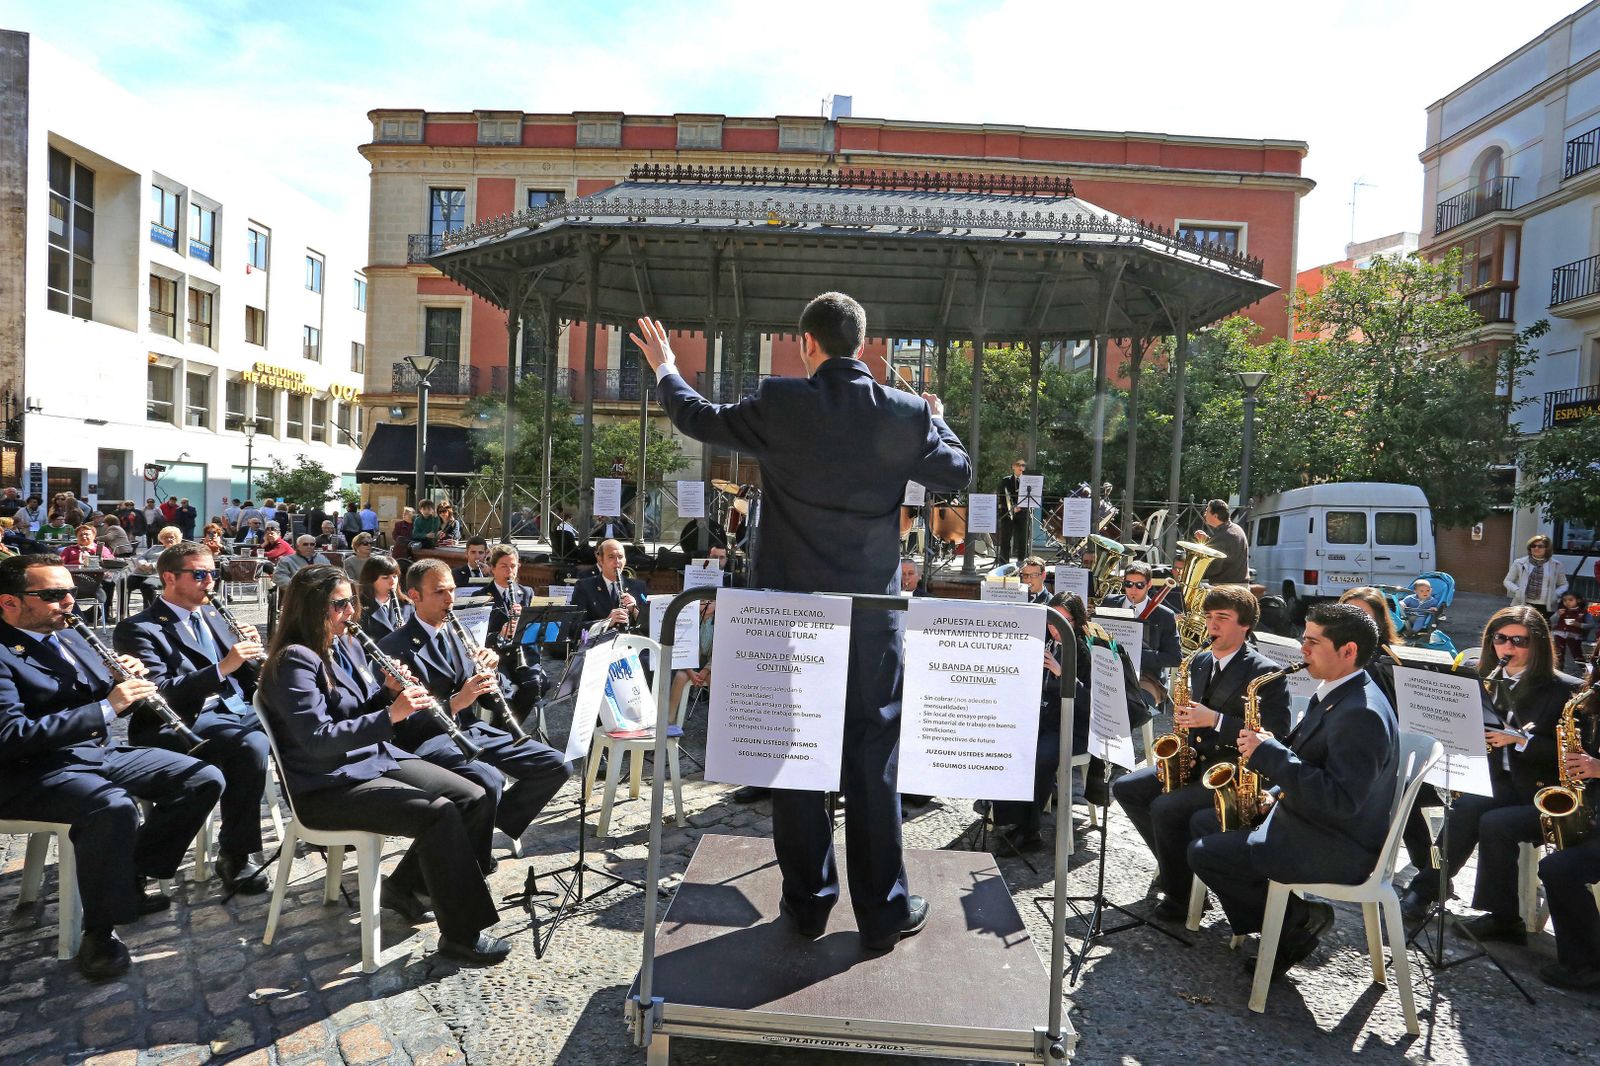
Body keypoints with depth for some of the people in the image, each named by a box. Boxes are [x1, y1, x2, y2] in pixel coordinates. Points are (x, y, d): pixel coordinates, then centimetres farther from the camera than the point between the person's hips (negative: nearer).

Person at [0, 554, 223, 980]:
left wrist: (128, 685, -5)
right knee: (115, 807, -37)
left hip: (100, 753, 8)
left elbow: (110, 701, 19)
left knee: (205, 780, -5)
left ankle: (132, 874, 8)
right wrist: (105, 708, -26)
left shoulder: (71, 639, 14)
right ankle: (99, 930, -17)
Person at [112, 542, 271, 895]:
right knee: (252, 745, -34)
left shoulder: (213, 615, 19)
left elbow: (246, 675, 19)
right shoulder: (137, 629, -3)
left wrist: (251, 648, -3)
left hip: (239, 709, 7)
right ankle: (234, 854, -20)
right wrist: (222, 668, -26)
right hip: (186, 722, -6)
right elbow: (160, 694, -16)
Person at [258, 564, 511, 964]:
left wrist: (394, 691, -6)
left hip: (378, 758, 8)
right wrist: (390, 714, -31)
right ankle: (461, 934, -13)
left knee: (477, 798, -6)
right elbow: (318, 740, -25)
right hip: (327, 786, -8)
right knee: (439, 814, -27)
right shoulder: (294, 662, -15)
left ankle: (405, 887, 11)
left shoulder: (346, 646, 11)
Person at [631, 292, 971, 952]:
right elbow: (957, 473, 13)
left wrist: (665, 370, 28)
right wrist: (938, 421, 32)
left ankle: (808, 902, 25)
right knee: (872, 760, 10)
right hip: (873, 615, 1)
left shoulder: (779, 404, -8)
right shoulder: (906, 415, -4)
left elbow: (700, 419, 8)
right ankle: (884, 911, 20)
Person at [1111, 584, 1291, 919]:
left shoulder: (1266, 673, -12)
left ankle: (1181, 894, -3)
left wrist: (1214, 719, -27)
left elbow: (1275, 734, -20)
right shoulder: (1199, 660, 10)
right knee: (1125, 788, 0)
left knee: (1166, 808, -26)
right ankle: (1174, 862, 15)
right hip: (1194, 761, 8)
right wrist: (1183, 719, -1)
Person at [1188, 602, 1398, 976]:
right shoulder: (1333, 693, 7)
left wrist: (1270, 754, -28)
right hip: (1308, 818, 11)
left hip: (1338, 848, -10)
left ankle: (1298, 919, 4)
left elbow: (1340, 800, -32)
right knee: (1204, 822, 14)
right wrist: (1276, 793, 3)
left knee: (1203, 854, -13)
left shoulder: (1362, 714, -26)